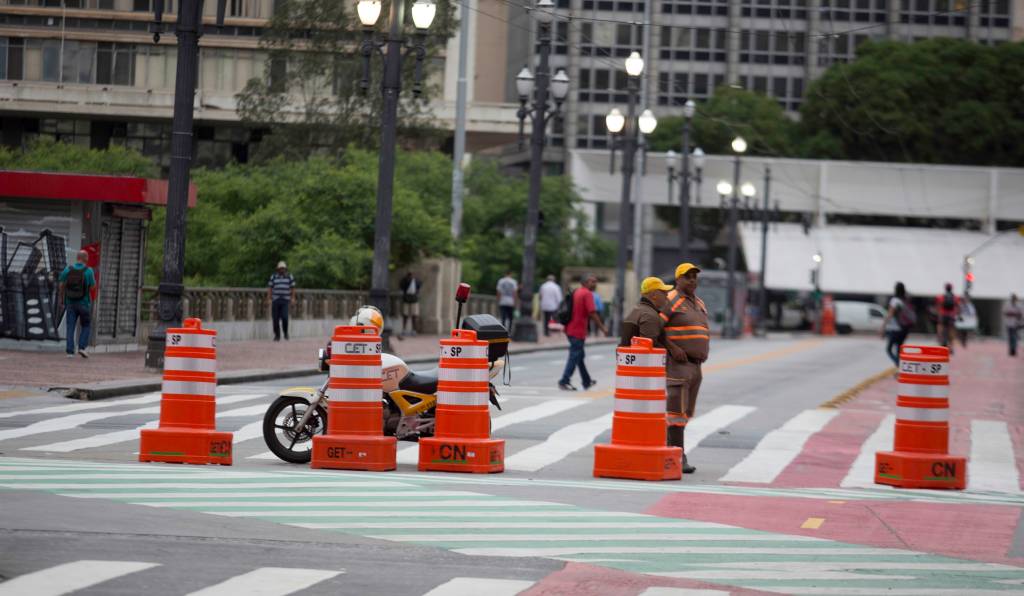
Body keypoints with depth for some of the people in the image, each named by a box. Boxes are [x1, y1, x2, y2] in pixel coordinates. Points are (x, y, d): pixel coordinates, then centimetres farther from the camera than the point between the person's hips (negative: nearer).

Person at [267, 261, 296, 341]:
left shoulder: (289, 277, 8)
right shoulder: (273, 277, 8)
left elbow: (292, 288, 12)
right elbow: (269, 288, 7)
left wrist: (292, 298, 6)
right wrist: (269, 299, -1)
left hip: (285, 301, -1)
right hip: (275, 300, 1)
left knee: (284, 317, -15)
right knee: (276, 319, 0)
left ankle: (286, 333, 5)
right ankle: (277, 335, 10)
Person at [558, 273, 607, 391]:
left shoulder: (577, 292, 15)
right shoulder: (587, 294, -13)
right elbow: (592, 313, -19)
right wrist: (602, 327, -13)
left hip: (571, 329, 9)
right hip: (578, 331, -9)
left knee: (579, 356, 16)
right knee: (575, 357, -5)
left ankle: (587, 382, 26)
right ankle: (564, 382, -8)